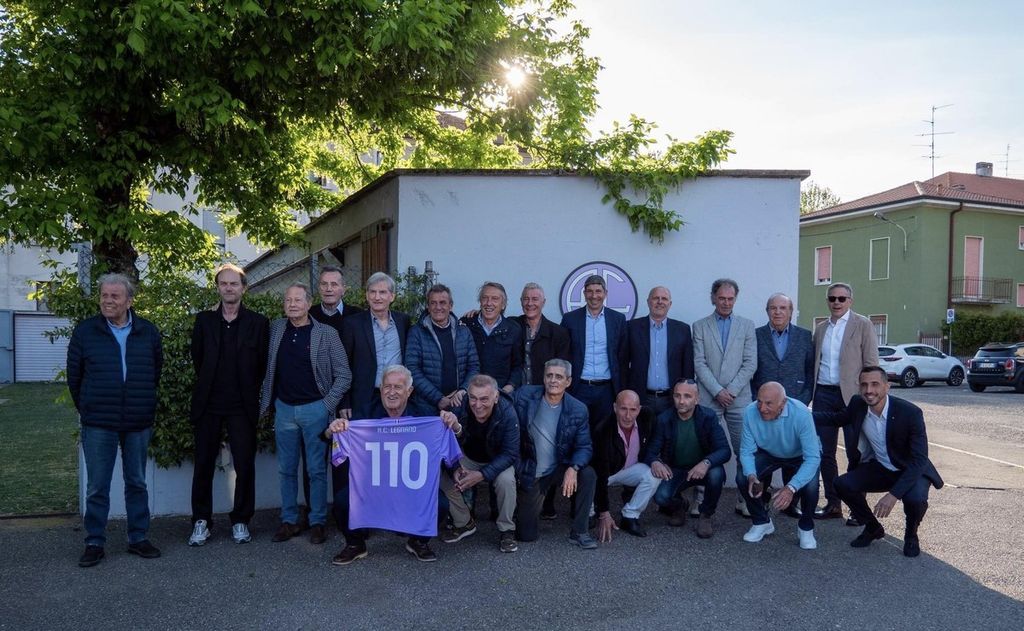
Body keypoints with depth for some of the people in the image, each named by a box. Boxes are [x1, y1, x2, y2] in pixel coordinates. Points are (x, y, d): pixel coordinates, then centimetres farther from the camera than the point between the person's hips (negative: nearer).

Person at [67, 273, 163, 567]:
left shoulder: (148, 332, 2)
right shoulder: (84, 331, -2)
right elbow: (74, 375, 6)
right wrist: (86, 409, 10)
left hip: (139, 423, 1)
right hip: (98, 424, -1)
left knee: (137, 483, 11)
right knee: (97, 487, 5)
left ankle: (138, 539, 21)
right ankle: (94, 543, 17)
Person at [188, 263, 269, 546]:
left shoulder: (258, 322, 1)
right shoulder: (204, 320, 6)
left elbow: (262, 364, 3)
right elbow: (197, 358, 11)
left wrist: (250, 393, 4)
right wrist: (210, 384, 12)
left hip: (242, 406, -1)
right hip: (208, 404, 2)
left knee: (245, 464, 2)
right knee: (203, 464, 6)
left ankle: (241, 520, 15)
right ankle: (201, 521, 17)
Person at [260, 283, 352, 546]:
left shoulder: (327, 334, -7)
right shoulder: (275, 329, 3)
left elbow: (344, 375, -5)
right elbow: (267, 368, 11)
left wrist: (328, 404, -10)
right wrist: (266, 402, 4)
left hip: (315, 409, -3)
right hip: (284, 409, 3)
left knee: (317, 470, 4)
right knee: (286, 470, 10)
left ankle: (318, 522, 15)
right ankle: (289, 521, 22)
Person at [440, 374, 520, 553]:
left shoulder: (507, 414, -28)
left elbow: (510, 454, -25)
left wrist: (482, 475, -37)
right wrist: (454, 469, -33)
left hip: (497, 460, -2)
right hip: (467, 458, 3)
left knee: (506, 480, -32)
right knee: (442, 476, -21)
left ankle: (506, 530, -8)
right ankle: (464, 523, 1)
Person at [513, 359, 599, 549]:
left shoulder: (578, 410, -10)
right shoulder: (524, 396, -13)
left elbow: (585, 447, -9)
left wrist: (573, 468, -30)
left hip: (560, 468, 1)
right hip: (530, 473, -1)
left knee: (588, 474, -29)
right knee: (526, 536, 0)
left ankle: (579, 532, -11)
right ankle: (522, 502, 35)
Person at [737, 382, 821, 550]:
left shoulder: (801, 414, -37)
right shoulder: (750, 412, -28)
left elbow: (812, 457, -37)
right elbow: (747, 450, -20)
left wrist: (791, 488, -49)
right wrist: (751, 476, -41)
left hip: (800, 456, -2)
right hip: (768, 454, 2)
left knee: (810, 486, -29)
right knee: (743, 478, -21)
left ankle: (806, 528, 4)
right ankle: (761, 522, 9)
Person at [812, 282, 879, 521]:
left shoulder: (863, 325, -1)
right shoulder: (820, 329, 14)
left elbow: (871, 363, -5)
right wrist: (812, 392, 9)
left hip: (850, 395, -5)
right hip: (823, 394, 5)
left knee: (855, 453, -1)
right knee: (825, 452, 8)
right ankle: (832, 504, 18)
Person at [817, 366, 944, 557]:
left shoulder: (910, 412, -26)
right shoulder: (858, 404, -12)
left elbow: (919, 460, -28)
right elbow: (837, 418, 11)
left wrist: (894, 494, -38)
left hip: (911, 470, -4)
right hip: (879, 468, 4)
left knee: (915, 499, -34)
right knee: (842, 484, -19)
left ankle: (911, 535, 3)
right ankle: (872, 527, 10)